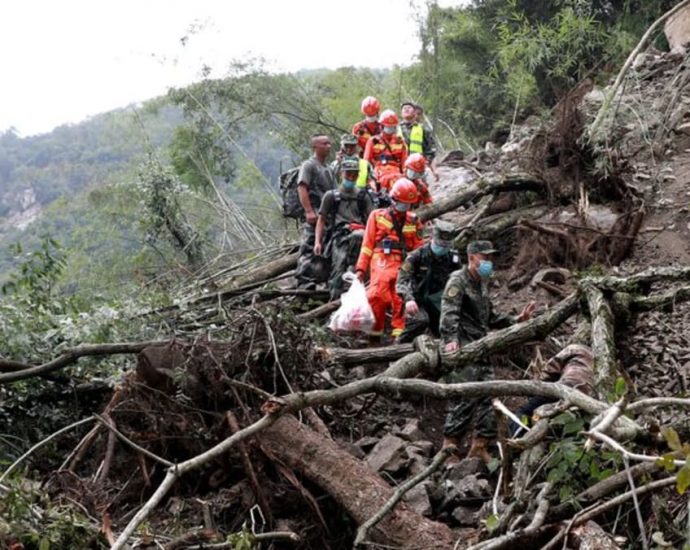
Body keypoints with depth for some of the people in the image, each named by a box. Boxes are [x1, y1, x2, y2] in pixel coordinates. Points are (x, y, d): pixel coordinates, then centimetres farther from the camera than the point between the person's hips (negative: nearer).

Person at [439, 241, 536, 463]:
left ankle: (479, 446, 14)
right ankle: (449, 446, -5)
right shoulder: (458, 280, -8)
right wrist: (451, 339, -37)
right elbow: (449, 313, -22)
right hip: (462, 350, -9)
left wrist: (516, 320, 19)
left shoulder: (482, 283, 20)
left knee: (487, 395, 6)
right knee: (464, 398, -12)